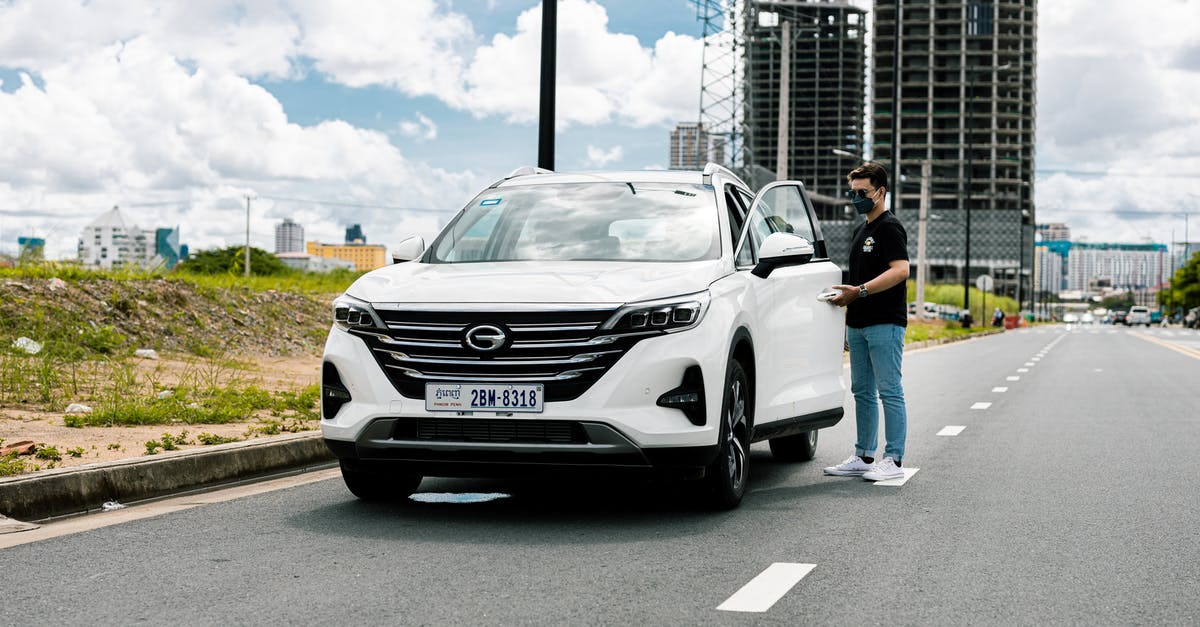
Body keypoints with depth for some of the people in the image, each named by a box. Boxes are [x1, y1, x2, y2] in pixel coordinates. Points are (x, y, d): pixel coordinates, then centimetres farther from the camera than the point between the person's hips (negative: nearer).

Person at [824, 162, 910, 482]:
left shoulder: (890, 227, -9)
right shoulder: (861, 231, 20)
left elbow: (900, 270, -22)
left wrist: (859, 291, -28)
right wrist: (847, 322, 21)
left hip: (885, 323, -9)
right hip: (859, 324, 9)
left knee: (889, 392, -7)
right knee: (862, 392, 11)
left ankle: (894, 460, -5)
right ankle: (863, 457, 17)